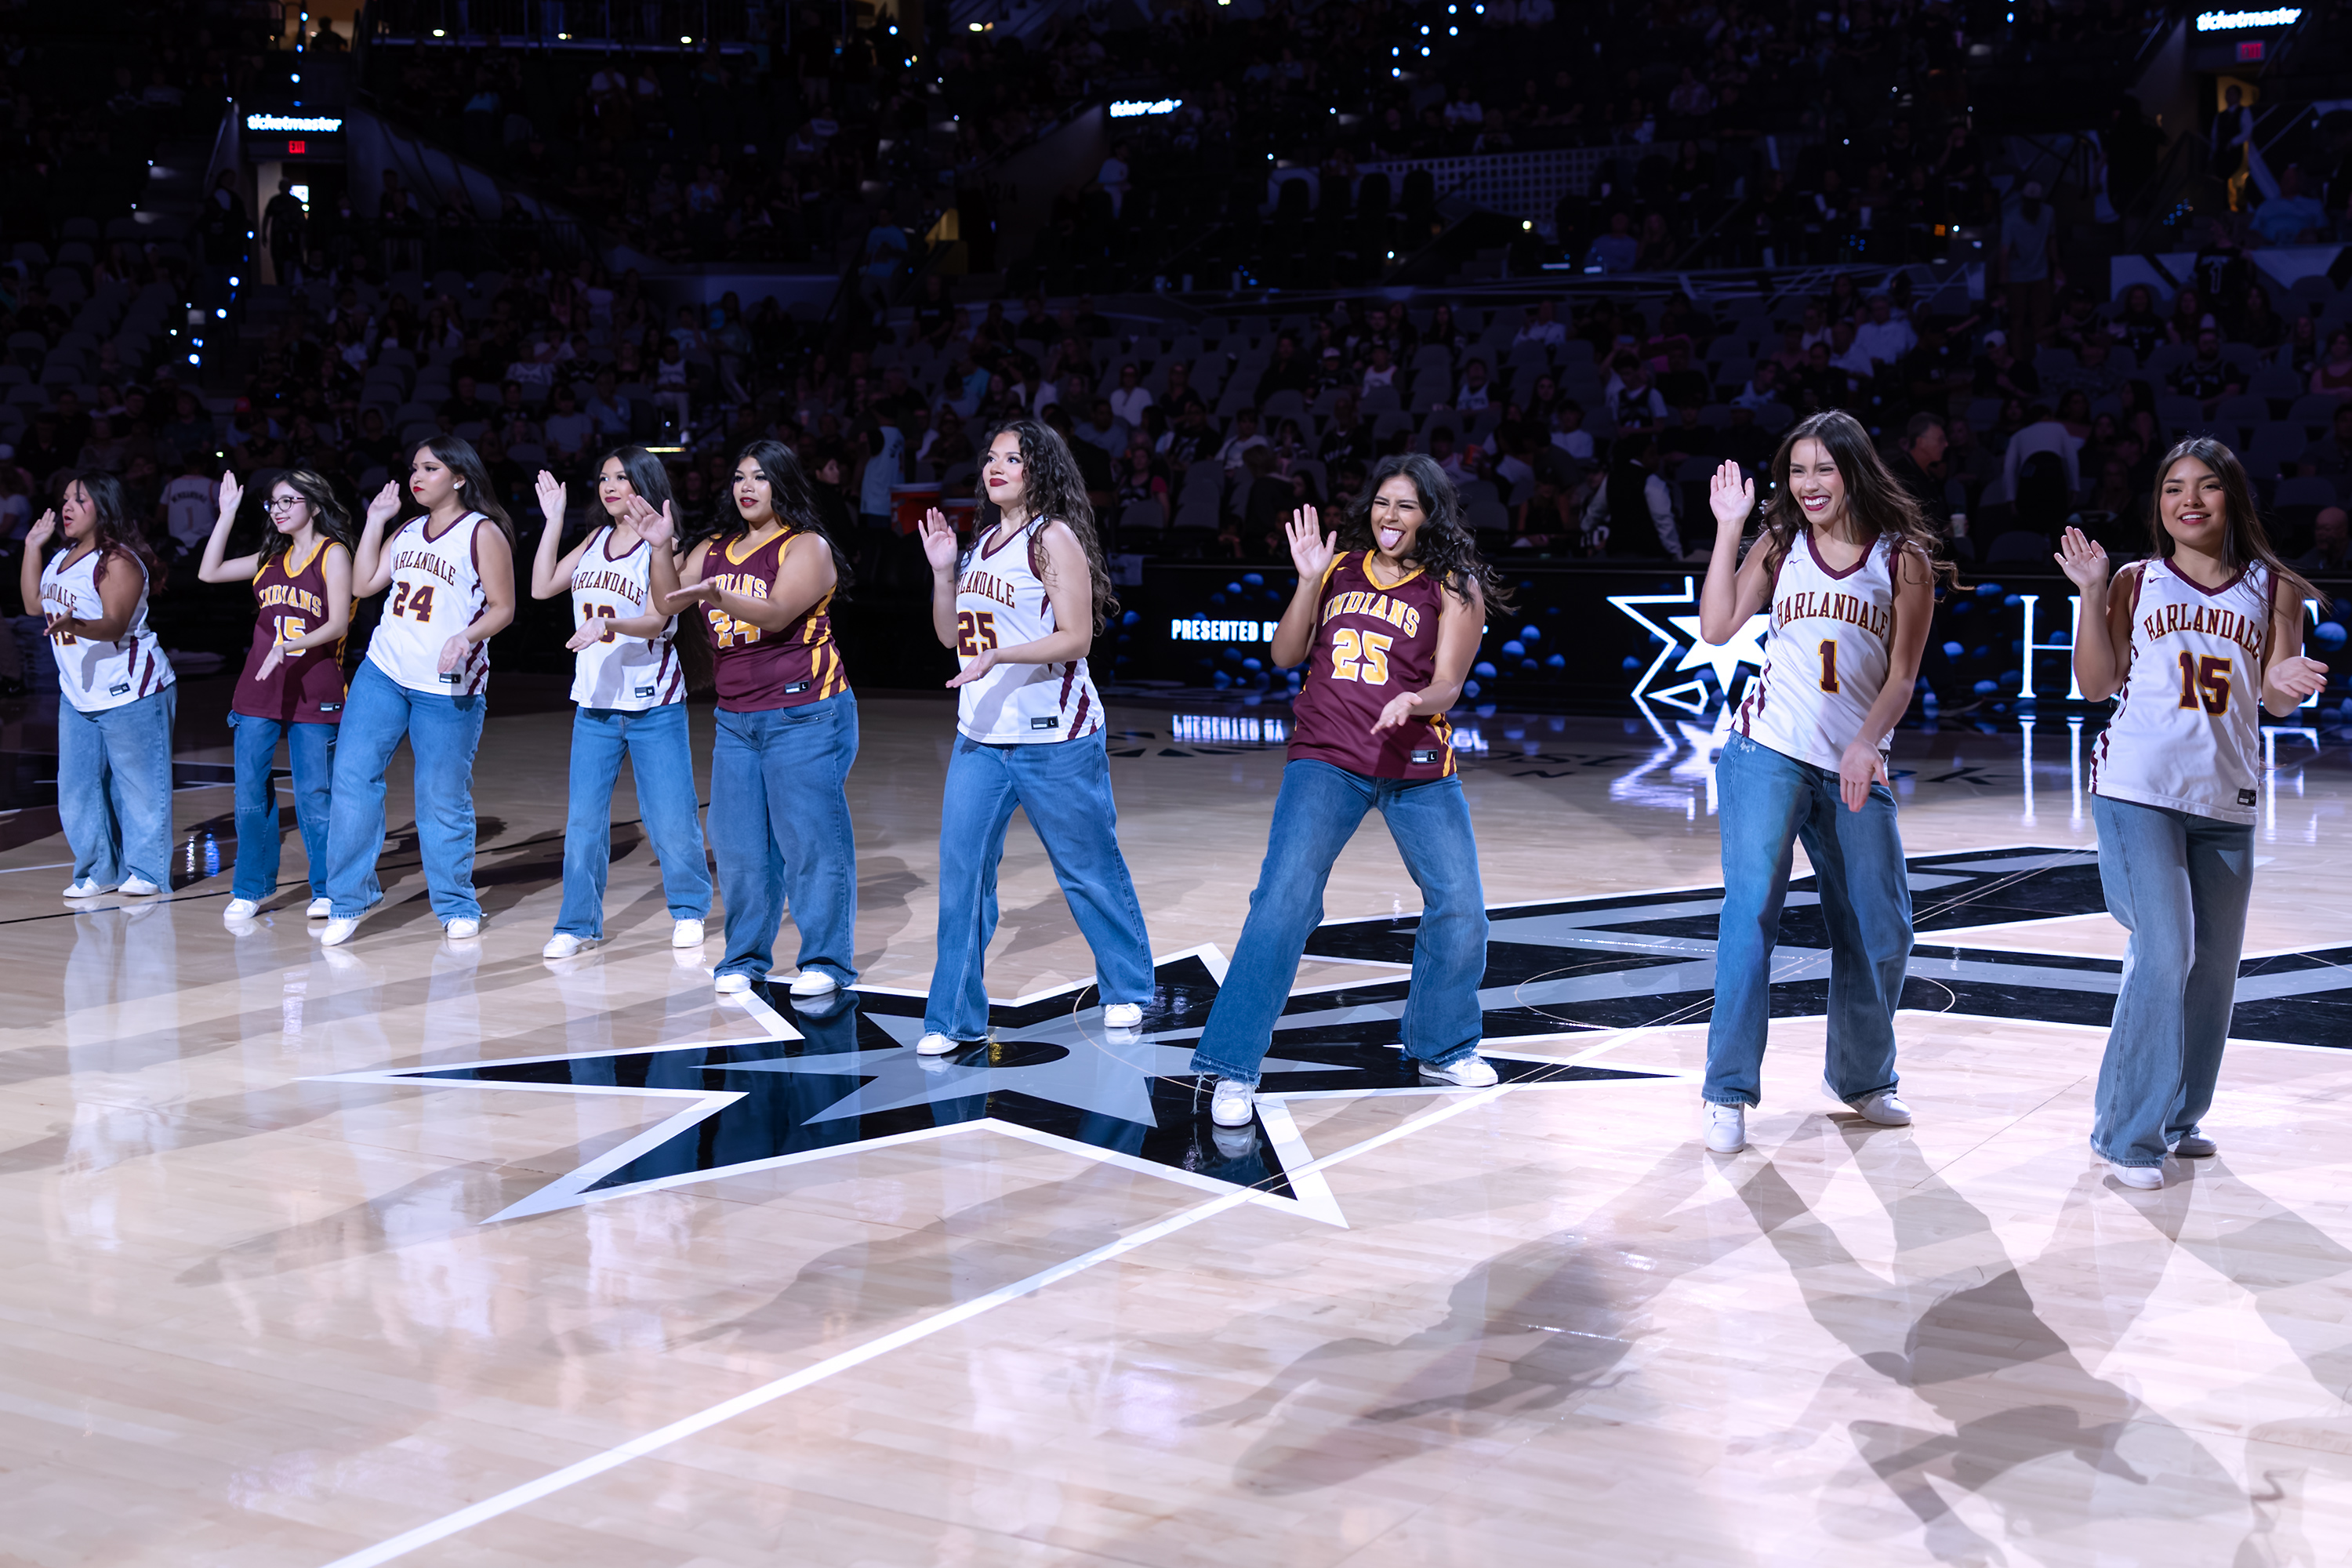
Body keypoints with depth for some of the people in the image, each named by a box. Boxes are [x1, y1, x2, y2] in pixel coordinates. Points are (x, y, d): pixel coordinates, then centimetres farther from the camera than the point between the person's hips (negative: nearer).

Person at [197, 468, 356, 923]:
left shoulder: (334, 554, -1)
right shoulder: (272, 558, 15)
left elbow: (338, 623, -10)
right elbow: (209, 573, 12)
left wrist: (290, 646, -24)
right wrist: (227, 513, 9)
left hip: (313, 694, -5)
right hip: (258, 691, 5)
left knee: (314, 796, -3)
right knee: (250, 793, 4)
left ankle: (327, 890, 8)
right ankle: (250, 889, 14)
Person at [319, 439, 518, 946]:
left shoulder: (483, 533, -3)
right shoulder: (407, 530, 14)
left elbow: (503, 607, -6)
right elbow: (363, 585, 9)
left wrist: (467, 637, -23)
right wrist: (374, 521, 8)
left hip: (448, 686, -5)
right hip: (383, 673, 5)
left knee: (443, 799, 0)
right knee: (352, 778, -3)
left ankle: (457, 907, 16)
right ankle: (348, 901, 6)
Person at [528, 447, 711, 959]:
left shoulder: (660, 547, -7)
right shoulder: (597, 539, 10)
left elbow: (657, 621, -18)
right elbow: (542, 586, 6)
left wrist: (608, 626, -35)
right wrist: (553, 520, 3)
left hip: (655, 706, -5)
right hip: (595, 703, 5)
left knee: (671, 820, 1)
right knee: (584, 820, 6)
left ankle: (689, 910, 21)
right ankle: (578, 924, 14)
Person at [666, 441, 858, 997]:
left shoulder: (807, 548, -6)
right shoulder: (714, 550, 15)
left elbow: (775, 614, -21)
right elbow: (668, 600, 8)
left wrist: (714, 592, -35)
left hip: (804, 715, -6)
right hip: (735, 718, 6)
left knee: (809, 836, -5)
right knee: (738, 842, 6)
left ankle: (826, 959, 3)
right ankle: (745, 959, 16)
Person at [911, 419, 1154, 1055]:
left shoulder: (1053, 538, -9)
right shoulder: (980, 543, 12)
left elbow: (1077, 638, -16)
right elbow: (952, 635, 16)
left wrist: (998, 656, -27)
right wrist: (942, 571, 2)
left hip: (1055, 739, -6)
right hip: (980, 736, 6)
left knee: (1089, 870, 7)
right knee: (961, 872, -1)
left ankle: (1127, 990, 27)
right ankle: (954, 1017, 6)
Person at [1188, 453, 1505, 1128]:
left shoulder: (1455, 587, 0)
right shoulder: (1341, 568, 7)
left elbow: (1447, 684, -8)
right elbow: (1286, 654, 6)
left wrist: (1414, 702, -31)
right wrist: (1309, 580, -7)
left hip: (1418, 767, 0)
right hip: (1325, 761, 0)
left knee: (1461, 906, 4)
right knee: (1283, 901, -12)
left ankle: (1443, 1048, 28)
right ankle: (1234, 1068, -9)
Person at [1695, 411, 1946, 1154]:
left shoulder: (1904, 560, 5)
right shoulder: (1780, 547, 7)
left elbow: (1901, 675, 2)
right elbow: (1716, 628, -4)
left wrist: (1865, 745, -13)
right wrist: (1728, 529, -6)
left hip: (1855, 769, 2)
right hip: (1767, 753, -1)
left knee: (1881, 933, 6)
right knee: (1752, 909, -12)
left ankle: (1862, 1078, 27)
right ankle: (1729, 1091, -9)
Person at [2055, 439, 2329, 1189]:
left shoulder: (2273, 589, 10)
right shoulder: (2137, 582, 6)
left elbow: (2274, 697, 6)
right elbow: (2097, 684, 0)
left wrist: (2287, 685, -17)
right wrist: (2092, 594, -8)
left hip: (2226, 800, 4)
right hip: (2138, 789, -4)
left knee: (2214, 965, 9)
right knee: (2163, 955, -14)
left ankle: (2180, 1116, 27)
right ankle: (2129, 1134, -5)